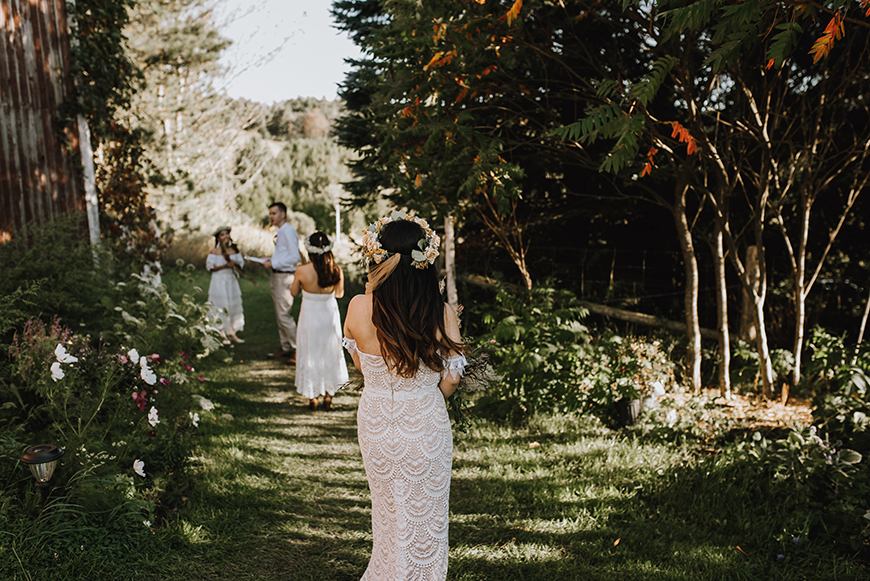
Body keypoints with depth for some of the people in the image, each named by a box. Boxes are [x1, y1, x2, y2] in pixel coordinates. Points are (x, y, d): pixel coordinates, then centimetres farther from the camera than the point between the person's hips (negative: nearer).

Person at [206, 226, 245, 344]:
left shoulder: (234, 250, 5)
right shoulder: (214, 251, -6)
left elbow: (241, 265, 8)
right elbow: (210, 267, -9)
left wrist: (234, 263, -13)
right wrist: (225, 265, -17)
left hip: (232, 281, 5)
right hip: (219, 282, -5)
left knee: (234, 306, 6)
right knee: (221, 307, -3)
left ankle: (232, 334, 14)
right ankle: (222, 335, 3)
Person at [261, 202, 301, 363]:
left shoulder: (288, 231, -14)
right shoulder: (280, 232, 17)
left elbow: (295, 257, -20)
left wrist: (274, 263, -18)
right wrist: (270, 260, 9)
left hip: (284, 277, -10)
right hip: (276, 277, 10)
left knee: (283, 315, -9)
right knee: (279, 315, 14)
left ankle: (297, 350, 0)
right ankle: (285, 348, 22)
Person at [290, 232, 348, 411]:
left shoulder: (302, 271, -20)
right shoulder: (336, 270, -14)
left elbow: (294, 292, -4)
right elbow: (339, 294, 0)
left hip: (310, 316, -1)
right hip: (330, 315, 2)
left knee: (310, 354, 15)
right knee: (330, 353, 18)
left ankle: (312, 398, 24)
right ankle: (328, 395, 26)